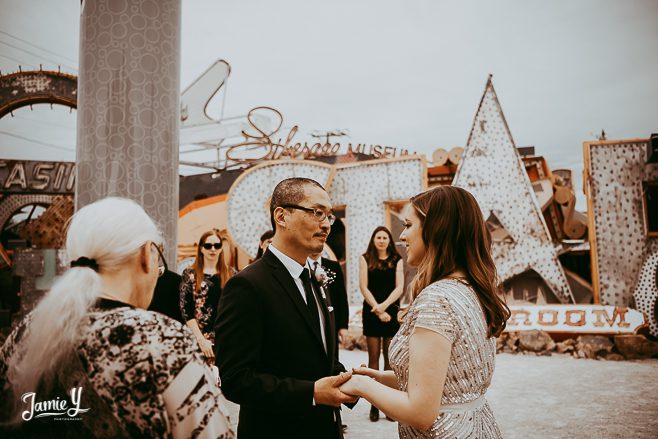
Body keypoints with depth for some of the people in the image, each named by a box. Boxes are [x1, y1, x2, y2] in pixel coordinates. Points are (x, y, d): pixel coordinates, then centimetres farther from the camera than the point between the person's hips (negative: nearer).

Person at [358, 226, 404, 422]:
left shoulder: (397, 260, 6)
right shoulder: (365, 259, 4)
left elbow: (399, 287, -1)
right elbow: (363, 287, -1)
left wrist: (384, 305, -14)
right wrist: (377, 309, -8)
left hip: (392, 311, 1)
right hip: (371, 311, 0)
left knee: (389, 357, 2)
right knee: (373, 357, 0)